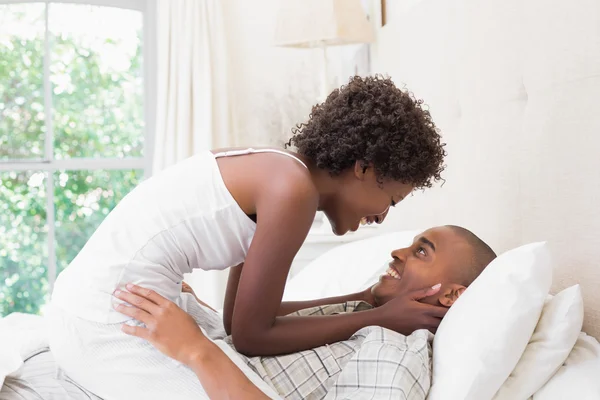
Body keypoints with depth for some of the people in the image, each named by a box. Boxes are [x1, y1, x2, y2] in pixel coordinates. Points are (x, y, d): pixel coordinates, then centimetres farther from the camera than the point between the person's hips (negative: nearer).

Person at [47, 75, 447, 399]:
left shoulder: (272, 171, 11)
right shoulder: (293, 189, -16)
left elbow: (238, 316, 13)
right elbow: (251, 334, -12)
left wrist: (361, 299, 15)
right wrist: (380, 318, -5)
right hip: (106, 324, -10)